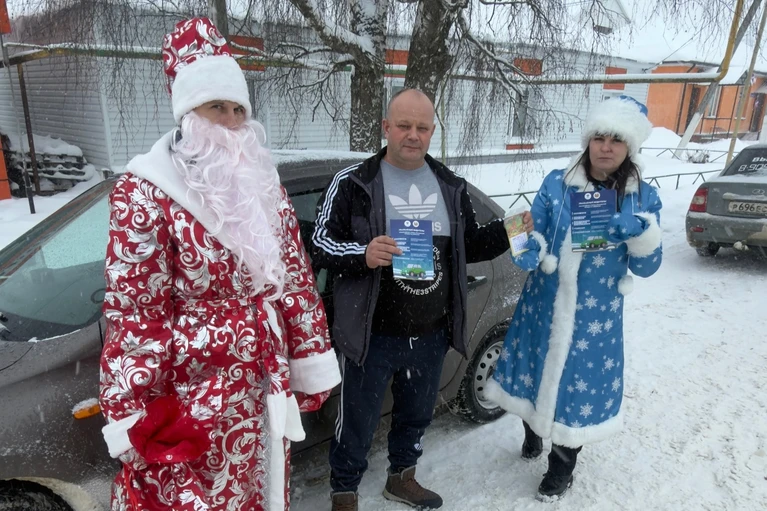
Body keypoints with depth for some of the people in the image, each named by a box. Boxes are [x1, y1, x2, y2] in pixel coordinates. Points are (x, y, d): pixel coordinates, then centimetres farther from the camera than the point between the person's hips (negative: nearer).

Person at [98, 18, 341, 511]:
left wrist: (310, 361, 6)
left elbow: (295, 275, 6)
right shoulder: (146, 191, -12)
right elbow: (134, 311, -13)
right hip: (192, 383, -5)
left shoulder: (263, 182, 5)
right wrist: (132, 414, -12)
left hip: (265, 379, 5)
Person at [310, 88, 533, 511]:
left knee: (416, 414, 24)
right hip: (373, 334, -4)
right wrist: (362, 254, -30)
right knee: (357, 422, 11)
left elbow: (469, 246, 14)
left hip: (432, 334, 5)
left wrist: (508, 231, -2)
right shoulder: (353, 183, -9)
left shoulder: (450, 186, 5)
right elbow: (320, 246, -11)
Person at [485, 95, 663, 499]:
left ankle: (562, 466, 36)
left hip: (596, 317, 0)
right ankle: (532, 433, 48)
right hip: (542, 307, 1)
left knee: (579, 383, 9)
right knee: (535, 373, 14)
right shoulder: (556, 184, -4)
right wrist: (529, 252, -25)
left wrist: (642, 233, -25)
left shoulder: (644, 198, -3)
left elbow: (645, 267, -5)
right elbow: (534, 234, -2)